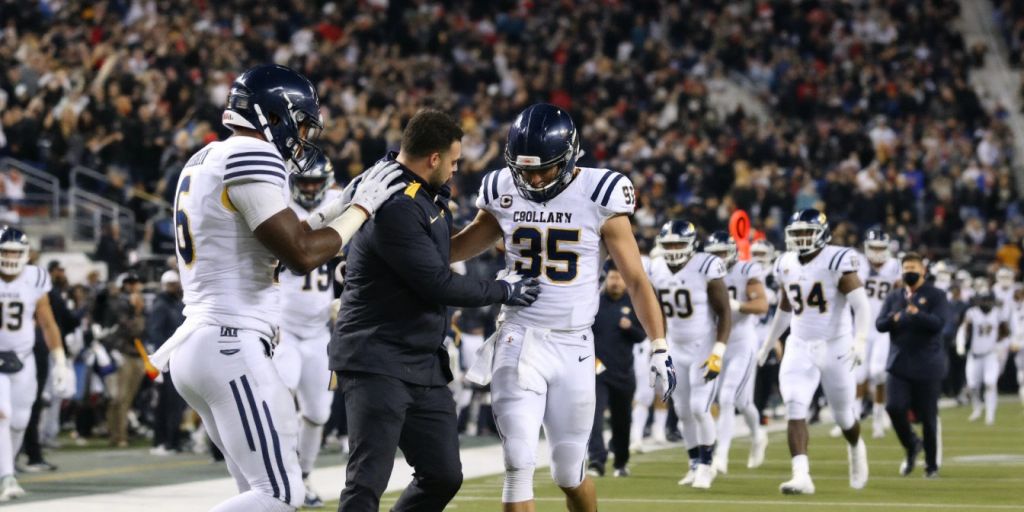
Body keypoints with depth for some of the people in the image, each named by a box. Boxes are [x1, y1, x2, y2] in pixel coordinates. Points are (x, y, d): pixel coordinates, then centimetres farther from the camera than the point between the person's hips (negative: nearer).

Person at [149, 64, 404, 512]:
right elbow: (300, 255, -17)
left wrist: (343, 206, 18)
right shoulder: (249, 158, -13)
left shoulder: (205, 162, 17)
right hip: (230, 346, -10)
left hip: (196, 342, 10)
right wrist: (362, 208, -4)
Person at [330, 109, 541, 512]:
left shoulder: (429, 195, 8)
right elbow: (438, 284, -18)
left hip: (425, 364, 10)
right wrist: (502, 291, -4)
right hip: (378, 362, -10)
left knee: (443, 476, 12)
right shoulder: (394, 206, -21)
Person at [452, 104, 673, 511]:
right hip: (520, 342, 1)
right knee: (519, 465, -10)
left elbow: (635, 279, -2)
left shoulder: (599, 198, -6)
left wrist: (659, 347, -6)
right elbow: (463, 246, 19)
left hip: (574, 347, -1)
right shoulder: (503, 193, 1)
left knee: (570, 472, 8)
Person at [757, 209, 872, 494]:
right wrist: (768, 344, 27)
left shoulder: (837, 262, -13)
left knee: (843, 414, 11)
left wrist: (860, 340, -33)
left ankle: (856, 448, 44)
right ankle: (801, 476, -19)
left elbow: (861, 305, -19)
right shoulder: (786, 265, 5)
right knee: (795, 410, -14)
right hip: (799, 348, 4)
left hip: (835, 347, -4)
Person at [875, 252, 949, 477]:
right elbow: (879, 324, 7)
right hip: (899, 364, 3)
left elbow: (938, 323, -15)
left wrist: (917, 314, -32)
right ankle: (911, 446, 13)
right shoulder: (894, 296, 13)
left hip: (927, 365, -3)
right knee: (894, 407, -14)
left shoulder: (936, 296, -1)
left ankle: (932, 465, 15)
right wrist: (893, 319, -15)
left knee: (928, 416, 1)